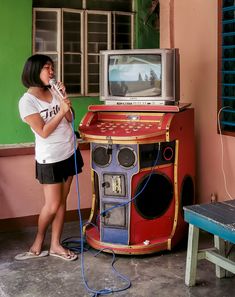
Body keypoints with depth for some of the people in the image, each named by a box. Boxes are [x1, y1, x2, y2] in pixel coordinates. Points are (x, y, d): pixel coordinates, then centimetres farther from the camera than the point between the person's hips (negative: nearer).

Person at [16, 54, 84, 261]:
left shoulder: (54, 92, 2)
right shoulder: (27, 101, -13)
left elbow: (70, 119, 4)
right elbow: (43, 132, -17)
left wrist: (64, 97, -8)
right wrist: (61, 111, -21)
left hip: (69, 153, 6)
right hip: (50, 159, -6)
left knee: (62, 201, 9)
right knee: (52, 206, -2)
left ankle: (55, 245, 20)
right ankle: (38, 241, 22)